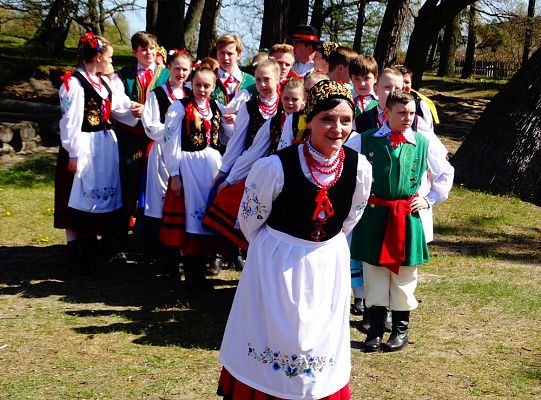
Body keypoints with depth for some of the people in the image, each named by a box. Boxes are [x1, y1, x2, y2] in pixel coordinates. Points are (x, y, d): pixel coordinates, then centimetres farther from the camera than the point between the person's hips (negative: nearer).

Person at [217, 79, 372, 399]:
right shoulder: (276, 166, -24)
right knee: (273, 336, 9)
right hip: (276, 264, -3)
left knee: (322, 341, 15)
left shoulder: (359, 167, -14)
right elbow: (250, 218, -6)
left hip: (329, 263, 3)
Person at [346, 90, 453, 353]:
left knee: (404, 276, 7)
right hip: (373, 216, 0)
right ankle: (375, 329, 16)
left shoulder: (423, 144, 1)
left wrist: (430, 200, 7)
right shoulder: (364, 141, -3)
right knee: (374, 272, 5)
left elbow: (445, 174, 15)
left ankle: (401, 330, 21)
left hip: (407, 218, 1)